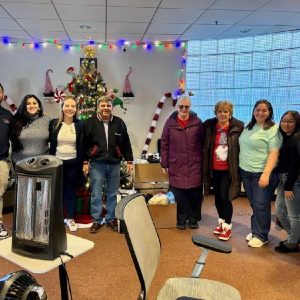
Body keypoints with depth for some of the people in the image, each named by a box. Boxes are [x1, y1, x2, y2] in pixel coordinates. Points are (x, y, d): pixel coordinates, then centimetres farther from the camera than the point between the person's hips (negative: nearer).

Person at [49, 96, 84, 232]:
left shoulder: (80, 125, -2)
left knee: (71, 190, 9)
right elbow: (50, 143, 3)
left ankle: (71, 218, 21)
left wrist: (83, 164, -2)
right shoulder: (54, 123, -1)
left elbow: (82, 146, 1)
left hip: (73, 163, 0)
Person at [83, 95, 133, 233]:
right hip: (97, 163, -2)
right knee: (96, 194, 4)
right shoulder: (90, 122, -1)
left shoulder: (119, 122, 3)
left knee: (112, 194, 11)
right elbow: (84, 144, 0)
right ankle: (96, 220, 18)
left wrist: (129, 161, 5)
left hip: (114, 163, 2)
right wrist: (85, 162, -3)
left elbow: (126, 143, 7)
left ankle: (111, 219, 25)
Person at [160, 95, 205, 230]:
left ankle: (193, 219, 23)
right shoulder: (170, 122, 2)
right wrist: (164, 163, 2)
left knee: (195, 194, 6)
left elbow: (203, 144, 6)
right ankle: (181, 219, 19)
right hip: (176, 166, 0)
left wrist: (204, 162, 4)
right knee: (179, 195, 3)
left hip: (195, 166, 1)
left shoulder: (197, 123, 3)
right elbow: (164, 144, 4)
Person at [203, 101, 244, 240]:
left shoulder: (238, 127, -8)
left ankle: (227, 227, 15)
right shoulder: (209, 126, 0)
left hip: (228, 170, -4)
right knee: (217, 197, 14)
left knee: (225, 198, -2)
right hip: (214, 169, 4)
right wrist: (205, 166, 5)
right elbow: (205, 147, 8)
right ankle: (221, 222, 34)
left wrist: (239, 166, -5)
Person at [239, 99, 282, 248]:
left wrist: (266, 174, -24)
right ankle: (255, 230, 28)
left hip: (262, 174, -6)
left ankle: (260, 235, 15)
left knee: (261, 205, 1)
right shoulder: (249, 127, 10)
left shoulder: (273, 129, -10)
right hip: (246, 172, 6)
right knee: (254, 204, 14)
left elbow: (274, 153, -17)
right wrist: (240, 166, 12)